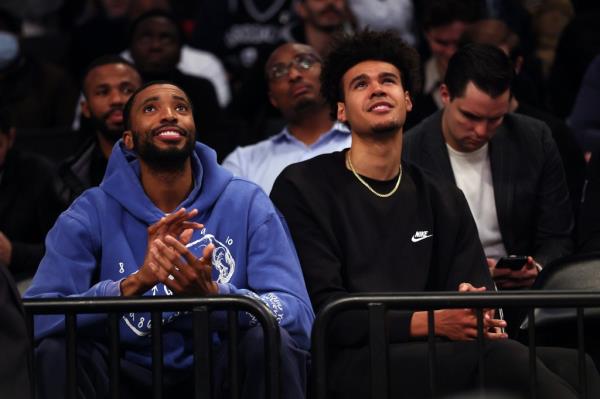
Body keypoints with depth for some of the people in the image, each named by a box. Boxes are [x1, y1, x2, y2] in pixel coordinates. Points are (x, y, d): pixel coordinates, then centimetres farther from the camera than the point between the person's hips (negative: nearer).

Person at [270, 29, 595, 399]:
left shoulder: (444, 201, 21)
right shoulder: (302, 188, 4)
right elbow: (322, 311, -6)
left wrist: (478, 318, -16)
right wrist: (431, 323, -20)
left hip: (426, 358, 5)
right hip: (344, 364, -5)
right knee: (500, 359, -34)